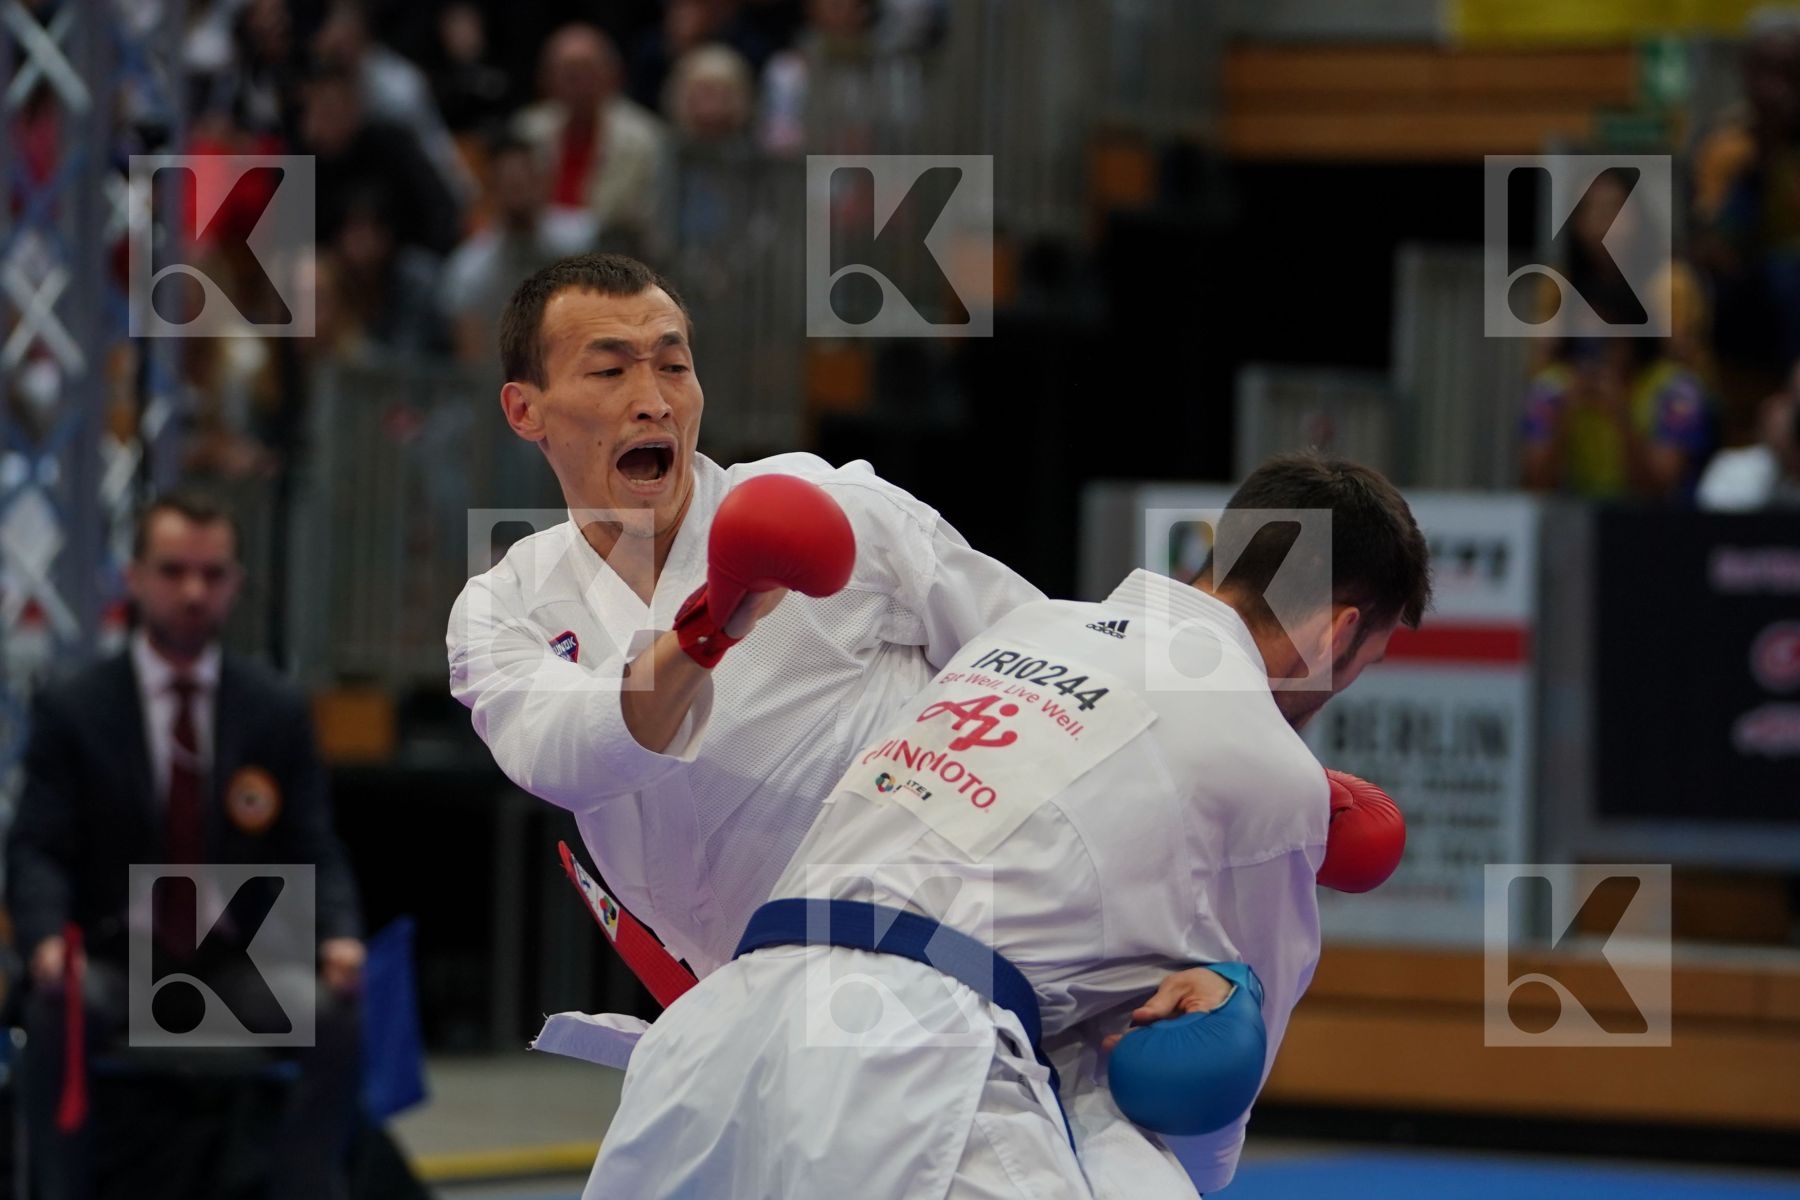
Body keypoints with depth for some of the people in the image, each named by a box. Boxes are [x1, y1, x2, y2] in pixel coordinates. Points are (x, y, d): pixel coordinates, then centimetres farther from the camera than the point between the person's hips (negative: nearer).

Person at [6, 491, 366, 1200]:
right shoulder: (74, 710, 3)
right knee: (57, 1011, -35)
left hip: (238, 967, 2)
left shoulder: (277, 712, 8)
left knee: (333, 1016, -29)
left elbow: (314, 852, 5)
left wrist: (340, 935, -17)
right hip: (114, 966, -2)